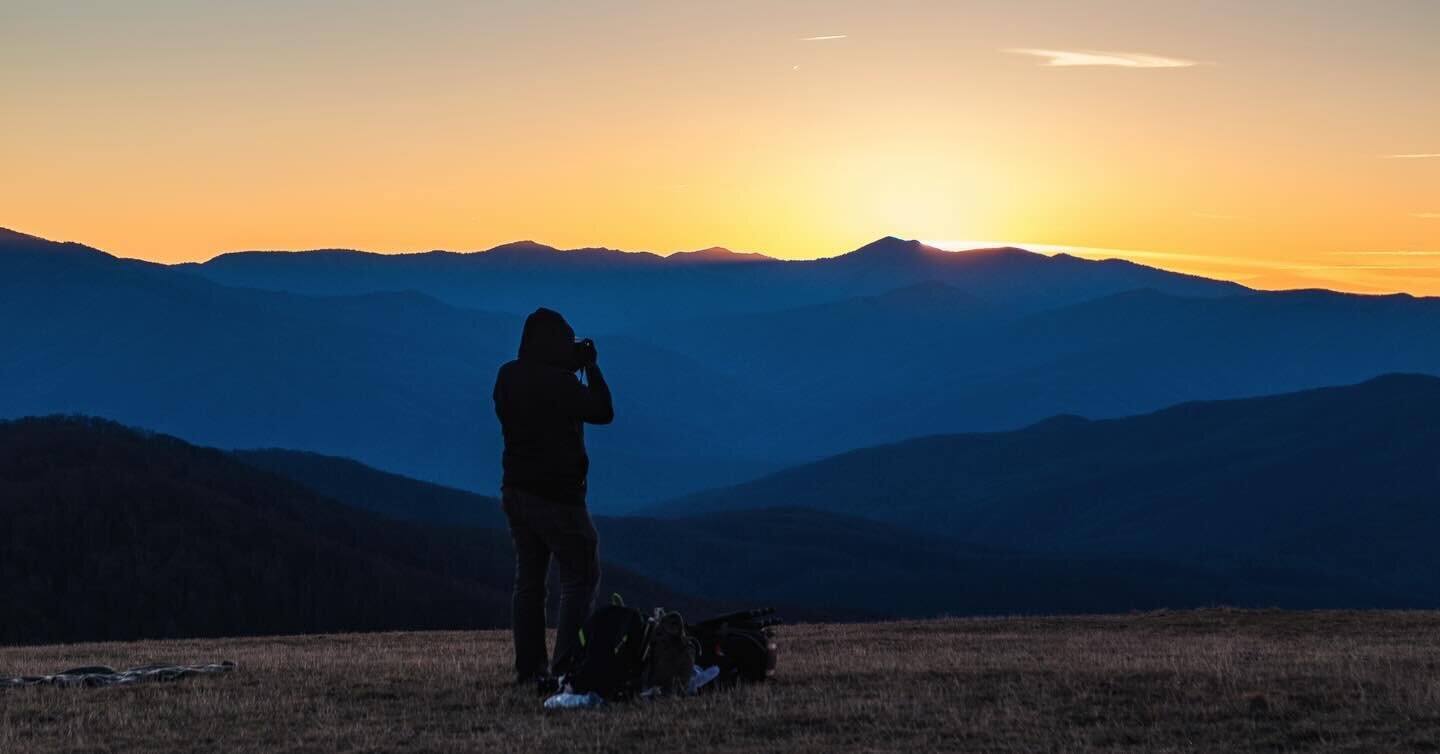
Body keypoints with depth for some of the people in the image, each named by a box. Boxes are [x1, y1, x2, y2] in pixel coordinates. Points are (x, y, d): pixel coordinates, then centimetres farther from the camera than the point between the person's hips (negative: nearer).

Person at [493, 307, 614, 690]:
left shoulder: (507, 377, 4)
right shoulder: (559, 381, -19)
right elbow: (602, 412, -9)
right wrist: (591, 367, 0)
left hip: (517, 492, 8)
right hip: (557, 496, -8)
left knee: (529, 578, 14)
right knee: (580, 577, -1)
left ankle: (529, 666, 15)